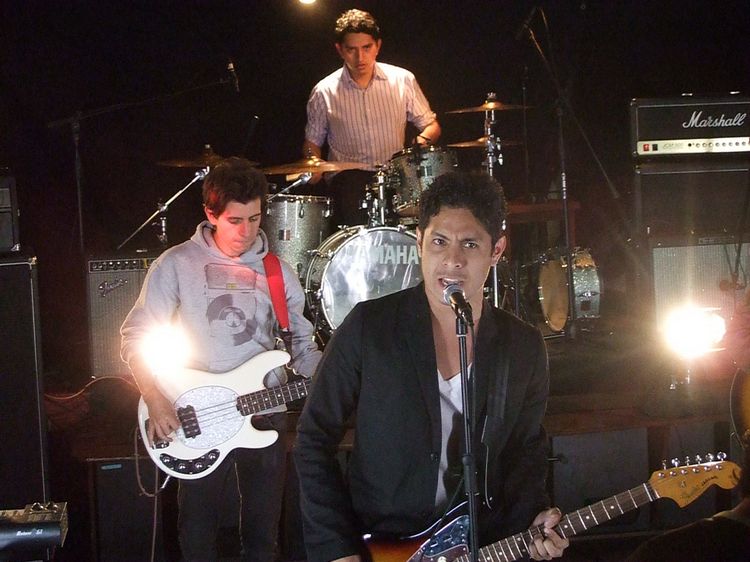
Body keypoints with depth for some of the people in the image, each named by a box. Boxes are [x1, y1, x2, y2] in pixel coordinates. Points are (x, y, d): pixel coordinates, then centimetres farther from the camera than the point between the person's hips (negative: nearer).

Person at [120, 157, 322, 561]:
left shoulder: (279, 272, 6)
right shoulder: (176, 264, -5)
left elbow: (303, 346, 10)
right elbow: (137, 335, -3)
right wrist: (156, 402, -14)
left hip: (265, 418, 3)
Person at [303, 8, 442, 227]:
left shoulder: (402, 80, 4)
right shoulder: (324, 92, 3)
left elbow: (431, 125, 13)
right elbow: (312, 142, 14)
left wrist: (422, 141, -10)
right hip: (349, 177, -1)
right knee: (355, 220, -31)